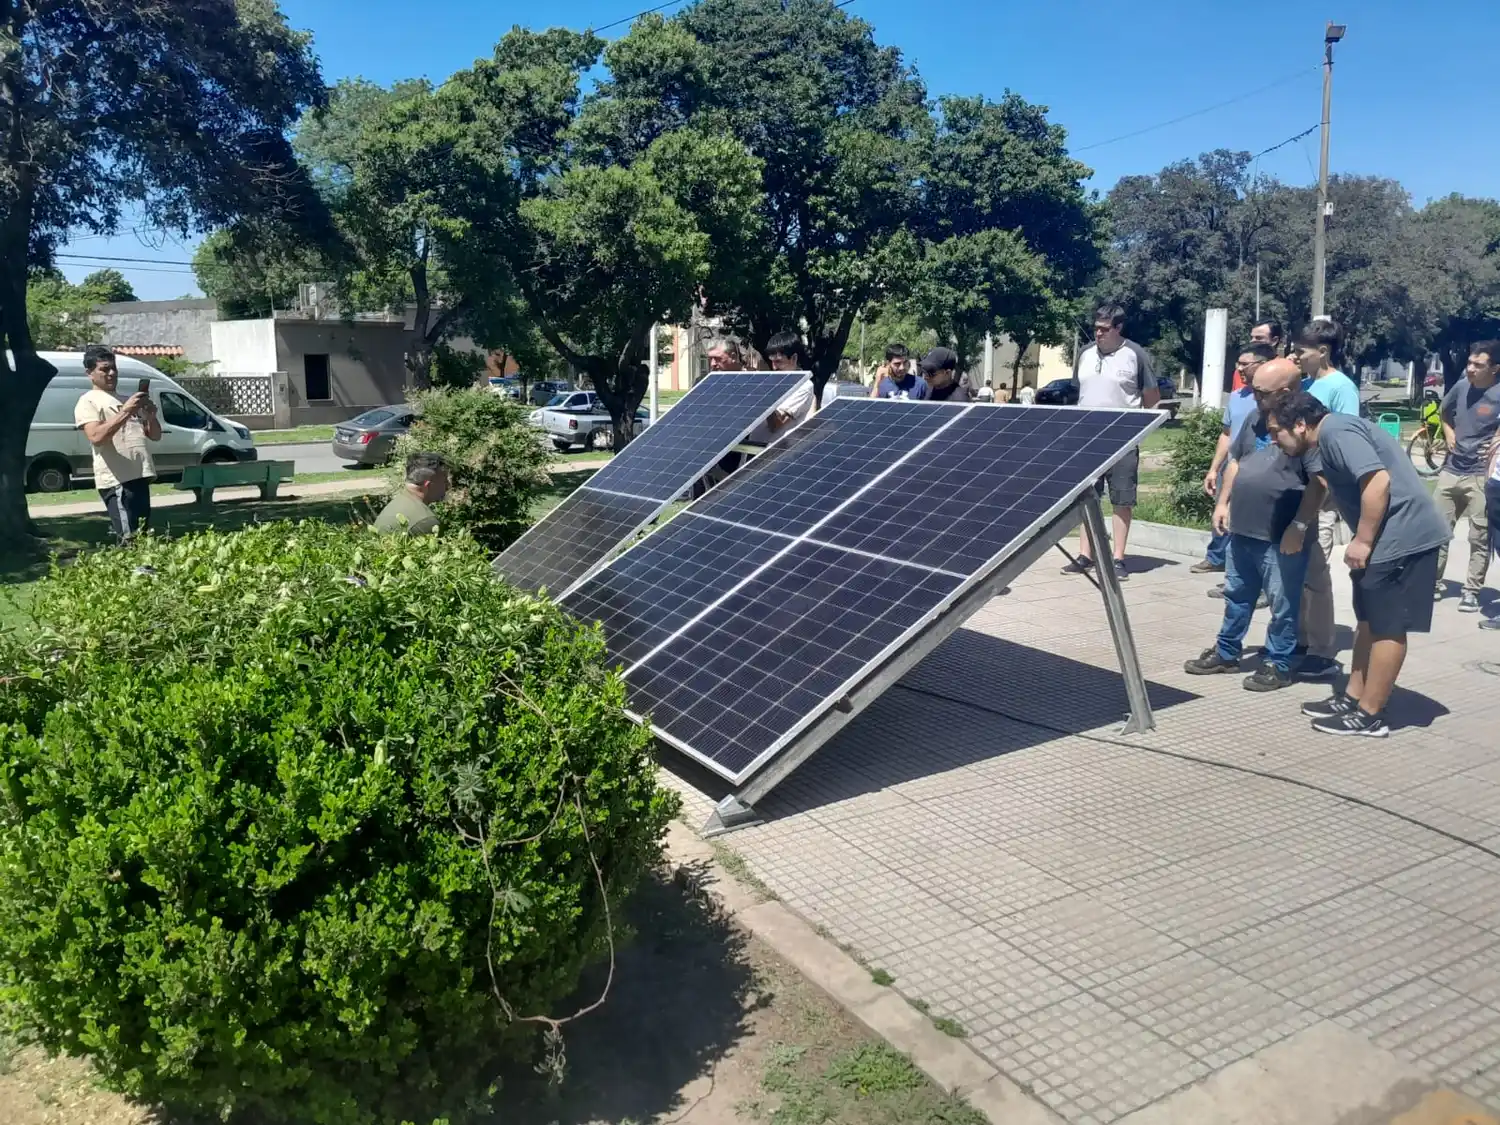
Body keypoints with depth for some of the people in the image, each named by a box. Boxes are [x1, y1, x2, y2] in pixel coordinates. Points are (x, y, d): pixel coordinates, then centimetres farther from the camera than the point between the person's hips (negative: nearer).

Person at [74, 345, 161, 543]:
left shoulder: (127, 401, 24)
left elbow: (155, 436, 20)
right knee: (130, 541, -16)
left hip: (140, 477, 8)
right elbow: (96, 437, -17)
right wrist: (125, 412, -21)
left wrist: (151, 415, 0)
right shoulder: (88, 401, 0)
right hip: (117, 480, -8)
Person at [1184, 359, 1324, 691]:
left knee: (1282, 604, 4)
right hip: (1243, 530, 8)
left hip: (1282, 538, -8)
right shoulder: (1255, 418, 10)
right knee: (1237, 595, 18)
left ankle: (1277, 664, 16)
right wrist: (1223, 503, 14)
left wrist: (1299, 527, -21)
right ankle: (1226, 652, 30)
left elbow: (1319, 483, -18)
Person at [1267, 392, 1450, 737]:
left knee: (1387, 626, -4)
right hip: (1389, 535, 11)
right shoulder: (1321, 442, 15)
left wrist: (1362, 541, -21)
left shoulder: (1336, 432, -17)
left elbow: (1378, 481, -26)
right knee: (1370, 620, 16)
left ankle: (1369, 715, 3)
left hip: (1403, 535, -11)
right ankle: (1352, 697, 25)